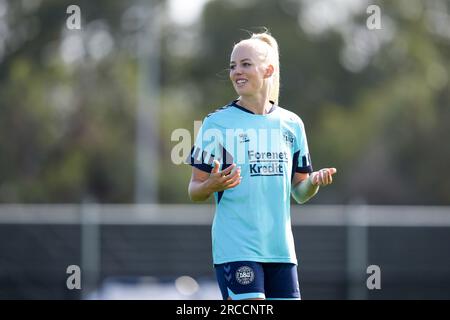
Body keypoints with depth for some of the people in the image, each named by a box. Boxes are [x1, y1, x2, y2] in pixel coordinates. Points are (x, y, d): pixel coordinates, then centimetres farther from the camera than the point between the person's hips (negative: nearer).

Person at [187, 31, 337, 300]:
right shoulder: (217, 123, -1)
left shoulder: (291, 124, 11)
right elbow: (195, 191, 0)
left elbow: (299, 193, 16)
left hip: (281, 248, 5)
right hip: (235, 248, -5)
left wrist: (314, 182, -7)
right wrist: (213, 185, -22)